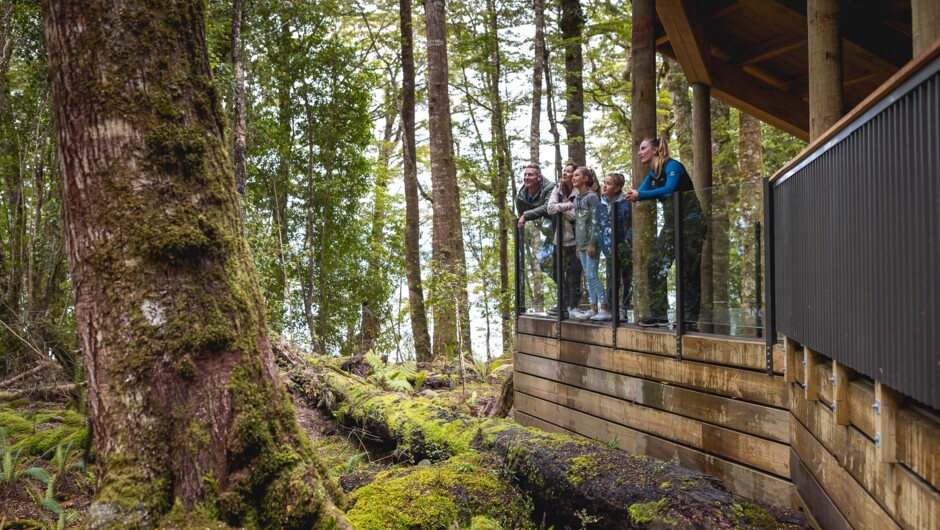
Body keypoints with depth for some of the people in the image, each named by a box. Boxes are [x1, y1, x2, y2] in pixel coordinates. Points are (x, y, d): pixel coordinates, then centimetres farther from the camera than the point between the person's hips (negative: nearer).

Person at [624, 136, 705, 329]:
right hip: (671, 224, 8)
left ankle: (691, 319, -3)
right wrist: (630, 196, -18)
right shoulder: (652, 175, 13)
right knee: (655, 266, -1)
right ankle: (658, 315, 0)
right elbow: (640, 193, 5)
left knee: (689, 271, -7)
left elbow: (669, 189, -28)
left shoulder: (672, 166, -11)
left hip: (690, 222, -8)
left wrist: (639, 195, -30)